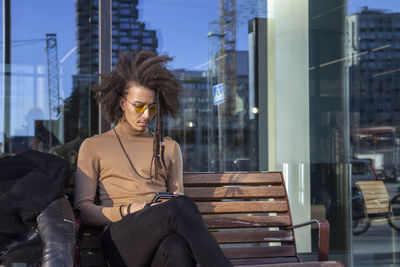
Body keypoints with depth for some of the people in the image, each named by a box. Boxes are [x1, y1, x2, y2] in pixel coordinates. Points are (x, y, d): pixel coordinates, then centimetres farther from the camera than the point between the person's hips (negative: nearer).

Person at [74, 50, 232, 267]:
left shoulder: (169, 147, 28)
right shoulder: (93, 147, 19)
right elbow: (83, 209, 11)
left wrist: (177, 202, -1)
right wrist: (128, 211, -6)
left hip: (165, 237, 2)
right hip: (121, 238, -2)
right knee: (180, 206, -38)